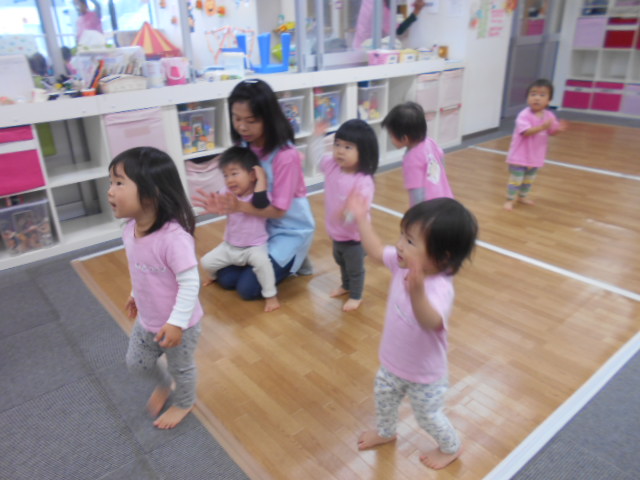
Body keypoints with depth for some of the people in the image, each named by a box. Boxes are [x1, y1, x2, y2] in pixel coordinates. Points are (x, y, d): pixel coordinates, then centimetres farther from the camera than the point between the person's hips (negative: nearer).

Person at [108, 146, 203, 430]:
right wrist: (135, 295, 21)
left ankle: (184, 404, 50)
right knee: (136, 363, 26)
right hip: (147, 320, 7)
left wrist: (176, 323, -27)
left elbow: (190, 284, -31)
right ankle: (163, 384, 57)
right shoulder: (130, 229, -9)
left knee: (181, 367, 20)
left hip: (179, 324, -7)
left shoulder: (174, 237, -36)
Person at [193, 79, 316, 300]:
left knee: (248, 288, -11)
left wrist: (239, 206, -38)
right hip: (259, 226, 6)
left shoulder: (286, 155, -26)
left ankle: (294, 260, 12)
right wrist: (223, 204, -26)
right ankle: (286, 259, 21)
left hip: (290, 230, -6)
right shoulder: (243, 147, -6)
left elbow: (278, 209, -24)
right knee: (226, 279, 3)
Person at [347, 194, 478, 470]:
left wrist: (417, 292, -80)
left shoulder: (439, 289, -41)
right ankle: (386, 432, 64)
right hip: (392, 363, 7)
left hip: (424, 375, -7)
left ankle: (451, 448, 54)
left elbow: (432, 323, -61)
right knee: (383, 398, 32)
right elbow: (376, 252, -1)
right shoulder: (405, 263, -19)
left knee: (428, 417, 21)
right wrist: (361, 219, -2)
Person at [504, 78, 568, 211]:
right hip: (520, 155, -6)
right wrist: (542, 127, -40)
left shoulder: (549, 115, 0)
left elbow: (551, 131, 9)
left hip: (536, 156, 6)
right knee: (516, 179, -1)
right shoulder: (524, 115, -20)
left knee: (529, 179, 20)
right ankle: (510, 200, 12)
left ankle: (522, 196, 38)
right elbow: (526, 131, -30)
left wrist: (559, 129, -13)